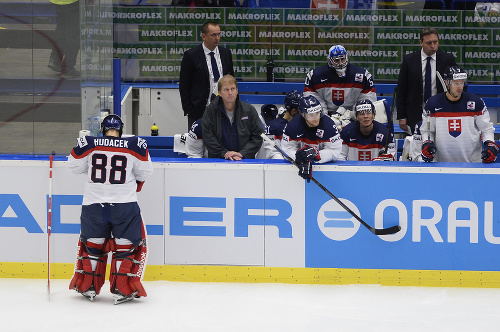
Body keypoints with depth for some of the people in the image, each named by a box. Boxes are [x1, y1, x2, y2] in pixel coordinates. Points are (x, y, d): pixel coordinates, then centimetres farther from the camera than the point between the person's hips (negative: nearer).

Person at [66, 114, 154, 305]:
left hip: (93, 205, 2)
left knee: (92, 244, 20)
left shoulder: (87, 145, -1)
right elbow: (145, 172, 8)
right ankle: (122, 289, 6)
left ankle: (88, 286, 24)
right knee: (126, 245, 12)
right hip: (125, 205, -2)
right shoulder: (135, 146, -2)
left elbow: (73, 167, 9)